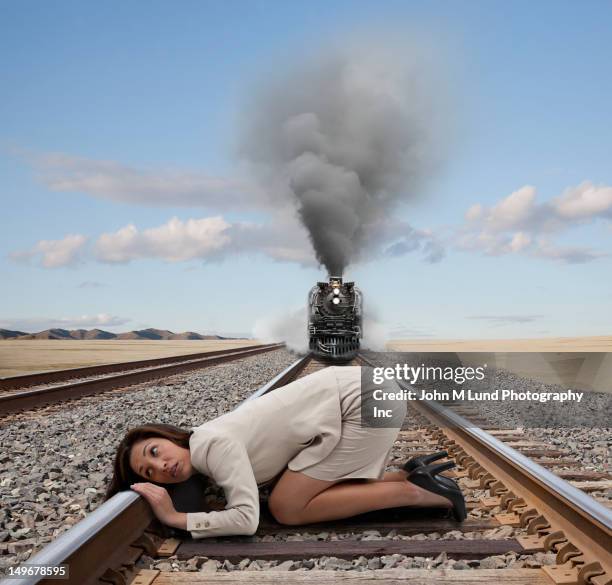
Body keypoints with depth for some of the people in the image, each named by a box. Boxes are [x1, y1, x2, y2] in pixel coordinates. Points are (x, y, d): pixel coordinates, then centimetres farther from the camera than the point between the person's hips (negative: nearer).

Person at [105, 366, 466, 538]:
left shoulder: (212, 444, -15)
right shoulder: (209, 454, 12)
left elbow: (246, 518, -20)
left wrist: (174, 518, -11)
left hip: (362, 399, -9)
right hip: (363, 393, 9)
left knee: (287, 507, -5)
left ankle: (416, 492, -6)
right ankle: (412, 475, 9)